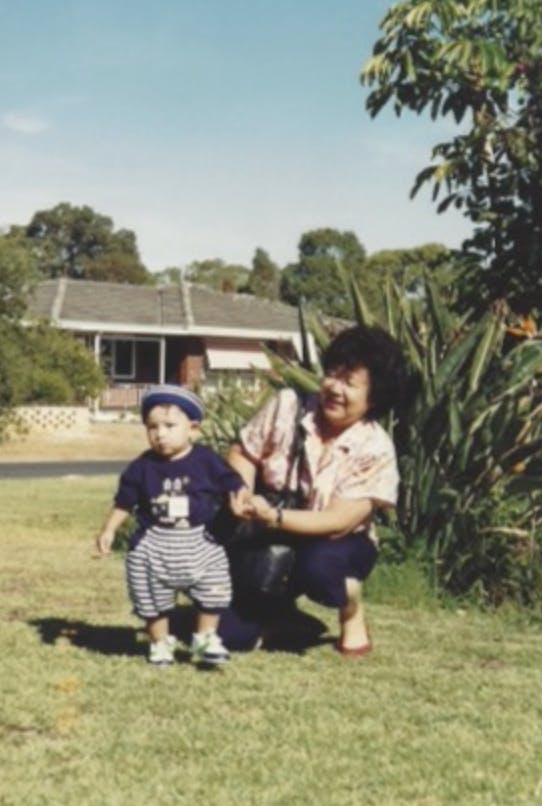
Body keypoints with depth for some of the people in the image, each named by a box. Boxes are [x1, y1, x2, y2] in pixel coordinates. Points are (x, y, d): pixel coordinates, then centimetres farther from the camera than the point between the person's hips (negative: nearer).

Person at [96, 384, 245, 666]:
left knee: (212, 592, 3)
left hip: (198, 542, 0)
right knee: (152, 600, 8)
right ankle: (160, 643, 28)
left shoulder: (206, 461, -7)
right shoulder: (142, 467, -5)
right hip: (153, 546, 0)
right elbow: (124, 502, 3)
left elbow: (233, 486, 1)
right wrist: (109, 530, 1)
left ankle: (205, 640, 22)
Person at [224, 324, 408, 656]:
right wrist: (243, 493, -25)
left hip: (336, 547, -3)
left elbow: (339, 521, -26)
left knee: (318, 566, -40)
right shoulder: (288, 405, -13)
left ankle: (353, 616, -4)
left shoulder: (376, 450, -20)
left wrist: (273, 516, -37)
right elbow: (242, 453, -3)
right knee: (229, 632, -13)